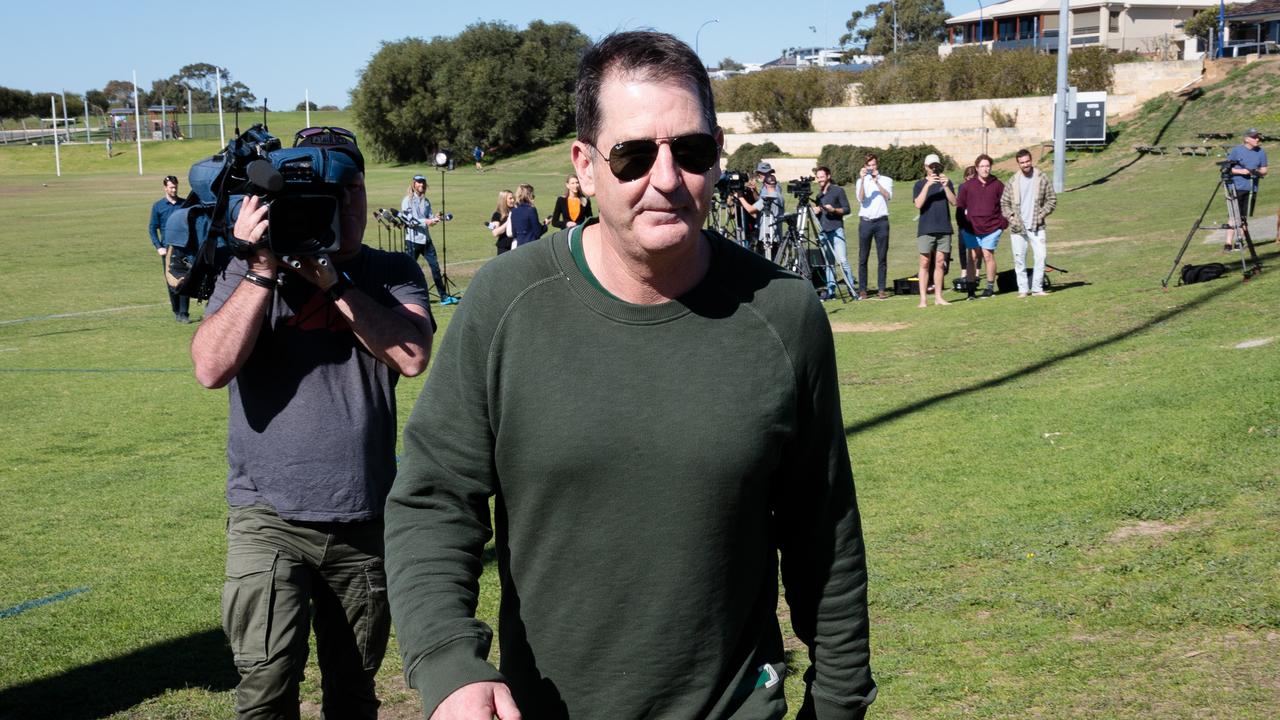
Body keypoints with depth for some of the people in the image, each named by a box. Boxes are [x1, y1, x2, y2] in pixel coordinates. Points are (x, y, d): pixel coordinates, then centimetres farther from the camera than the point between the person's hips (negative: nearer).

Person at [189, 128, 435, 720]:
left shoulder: (393, 274, 5)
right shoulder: (250, 269, 2)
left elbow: (412, 355, -14)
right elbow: (212, 368, -13)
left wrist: (333, 279, -19)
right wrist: (264, 269, -18)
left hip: (366, 522, 2)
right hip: (270, 519, -2)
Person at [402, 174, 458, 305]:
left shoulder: (426, 201, 14)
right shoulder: (407, 200, -5)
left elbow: (430, 216, 9)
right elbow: (409, 220, -14)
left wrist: (435, 218, -13)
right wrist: (425, 222, -23)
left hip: (426, 239, 6)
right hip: (412, 240, -6)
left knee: (435, 266, 3)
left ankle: (444, 296, 5)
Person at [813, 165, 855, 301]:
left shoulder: (838, 190, 2)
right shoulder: (819, 194, 19)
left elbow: (847, 209, -2)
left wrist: (834, 210, -16)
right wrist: (815, 210, 5)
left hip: (836, 229, -6)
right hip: (823, 231, 6)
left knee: (842, 260, -12)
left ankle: (852, 288, -9)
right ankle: (830, 289, 4)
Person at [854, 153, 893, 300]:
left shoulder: (886, 180, 10)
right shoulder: (861, 180, 11)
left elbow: (888, 196, -8)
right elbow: (861, 199, -6)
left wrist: (877, 181, -13)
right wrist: (863, 180, -16)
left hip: (881, 221, 0)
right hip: (865, 221, 0)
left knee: (882, 258, 0)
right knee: (863, 258, -1)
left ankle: (881, 289, 3)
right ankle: (862, 290, 1)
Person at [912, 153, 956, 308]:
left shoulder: (946, 182, 10)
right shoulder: (920, 184, 3)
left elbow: (954, 202, -2)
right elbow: (918, 204, -11)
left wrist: (946, 186, -16)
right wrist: (927, 185, -19)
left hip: (944, 228, 2)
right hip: (926, 229, -2)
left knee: (940, 263, 5)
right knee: (925, 263, -3)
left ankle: (938, 297, 10)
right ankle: (923, 298, -2)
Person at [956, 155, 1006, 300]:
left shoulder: (997, 185, 2)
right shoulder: (967, 185, 3)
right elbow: (960, 205, 7)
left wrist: (1003, 223, 1)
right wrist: (962, 224, 2)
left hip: (991, 228, -1)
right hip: (971, 229, 1)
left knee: (988, 255, -1)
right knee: (972, 257, 2)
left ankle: (990, 287, 9)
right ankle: (970, 289, 5)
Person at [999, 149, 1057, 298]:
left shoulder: (1042, 179, 0)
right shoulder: (1012, 182, 3)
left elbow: (1052, 200, 4)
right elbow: (1004, 203, 8)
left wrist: (1041, 215, -6)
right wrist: (1011, 218, -6)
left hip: (1036, 226, -1)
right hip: (1017, 227, 1)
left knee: (1040, 256, -8)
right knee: (1019, 258, 3)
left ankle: (1037, 288, 1)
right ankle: (1022, 289, 11)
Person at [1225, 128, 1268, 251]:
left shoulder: (1261, 152, 7)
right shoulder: (1236, 150, -2)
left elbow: (1264, 171, 10)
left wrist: (1258, 172, -12)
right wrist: (1241, 171, -15)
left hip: (1252, 189, 4)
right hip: (1237, 187, -4)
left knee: (1245, 217, 6)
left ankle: (1239, 243, 13)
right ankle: (1228, 243, -10)